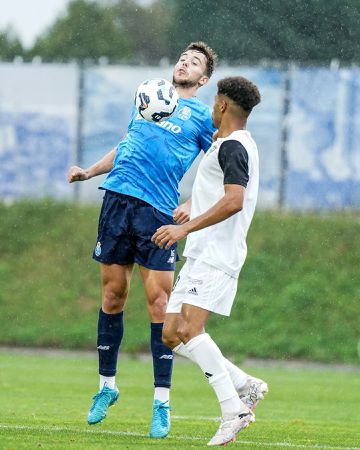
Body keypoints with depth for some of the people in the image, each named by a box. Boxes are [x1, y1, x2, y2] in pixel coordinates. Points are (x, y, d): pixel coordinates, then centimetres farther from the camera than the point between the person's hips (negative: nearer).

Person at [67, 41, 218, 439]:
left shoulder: (203, 117, 8)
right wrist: (89, 172, 17)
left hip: (159, 212, -4)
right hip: (117, 198, 4)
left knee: (159, 302, -8)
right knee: (113, 295, 6)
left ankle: (162, 403, -4)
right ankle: (107, 386, 19)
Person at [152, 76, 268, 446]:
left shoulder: (232, 147, -10)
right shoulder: (230, 145, 22)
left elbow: (233, 201, -25)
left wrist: (185, 228, -27)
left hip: (216, 257, -10)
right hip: (201, 255, 10)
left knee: (190, 329, -23)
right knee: (171, 335, 5)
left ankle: (233, 409, -23)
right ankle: (246, 386, 9)